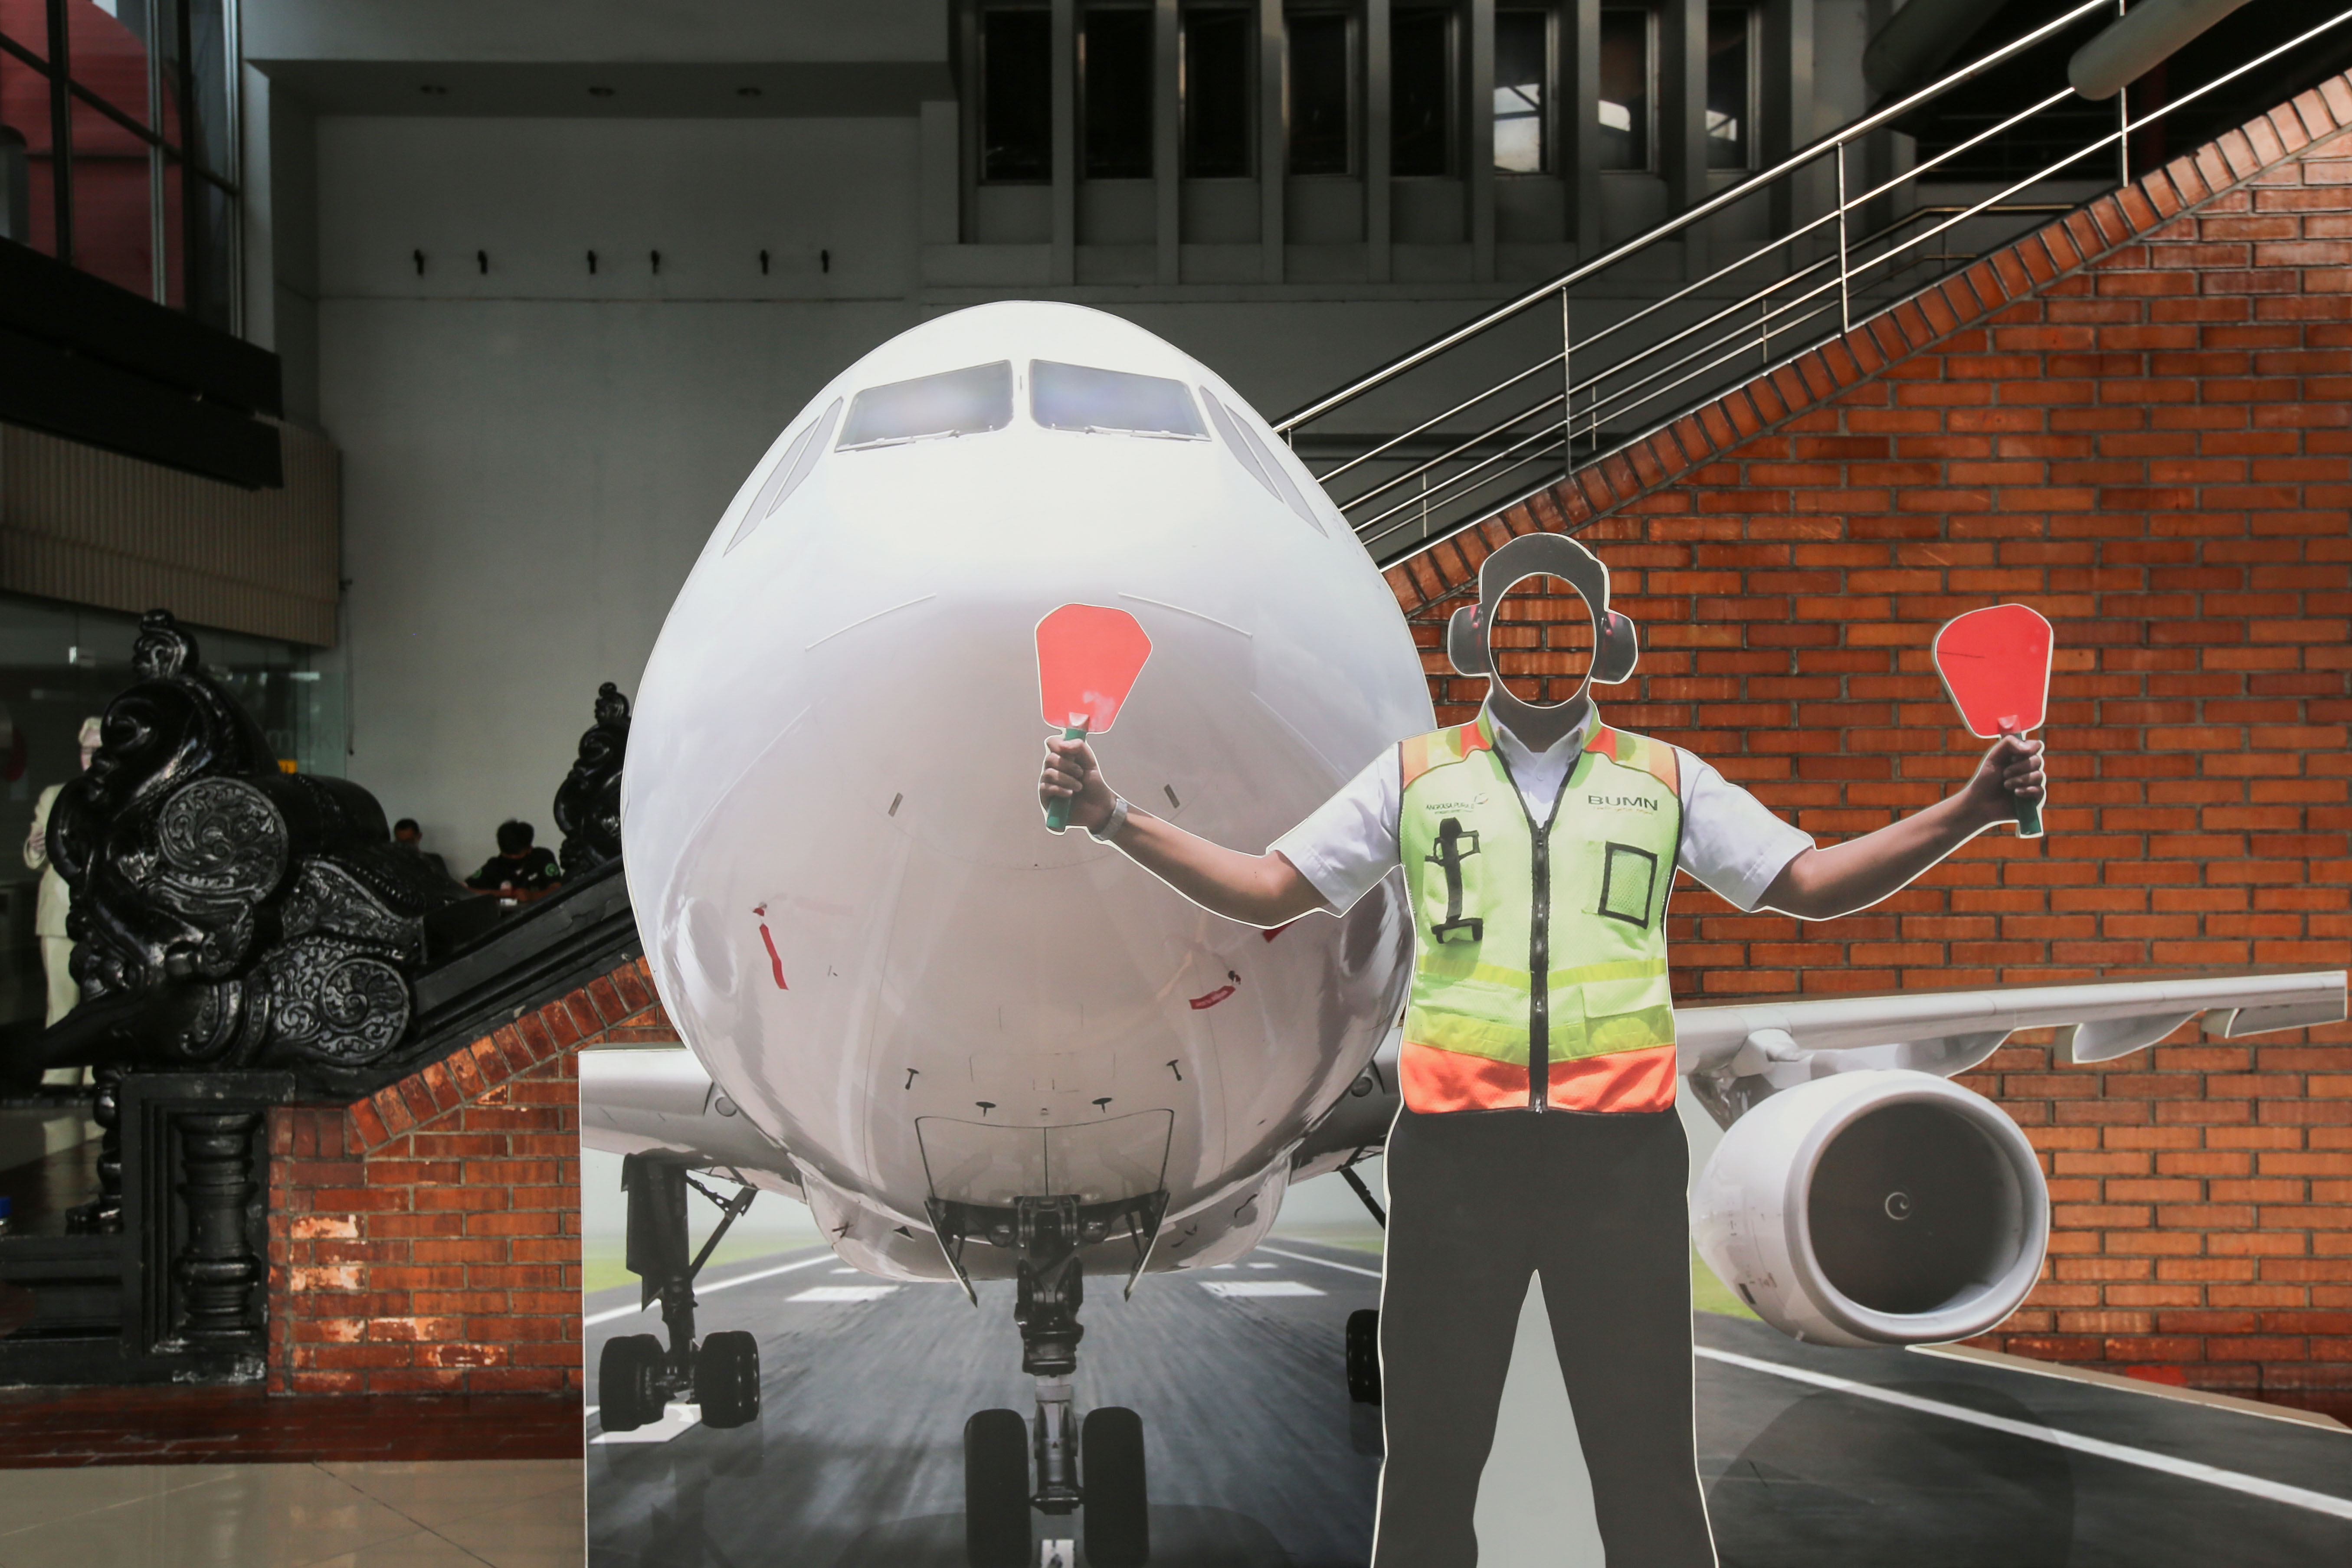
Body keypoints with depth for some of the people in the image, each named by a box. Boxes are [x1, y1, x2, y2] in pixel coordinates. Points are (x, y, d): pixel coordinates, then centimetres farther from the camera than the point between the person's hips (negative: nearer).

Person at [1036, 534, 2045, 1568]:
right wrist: (1113, 819, -2)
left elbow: (1810, 881, 8)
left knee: (1646, 1456, 3)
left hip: (1621, 1149, 0)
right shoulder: (1416, 775, 11)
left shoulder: (1666, 779, 12)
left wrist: (1965, 814, -4)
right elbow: (1268, 890, 9)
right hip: (1455, 1148, 0)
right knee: (1431, 1453, 7)